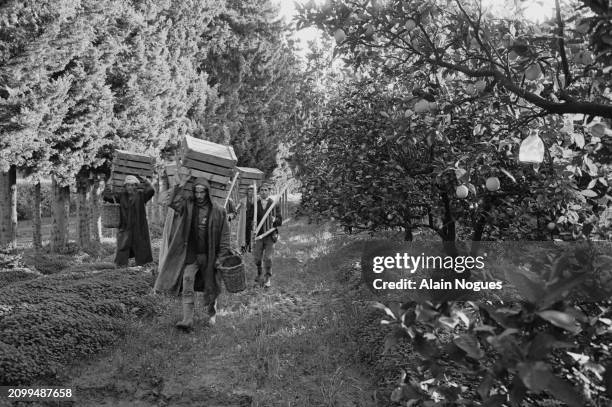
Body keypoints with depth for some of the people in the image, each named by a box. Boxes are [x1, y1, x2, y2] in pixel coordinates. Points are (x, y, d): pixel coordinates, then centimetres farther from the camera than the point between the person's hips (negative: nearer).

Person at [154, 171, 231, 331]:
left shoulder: (218, 211, -3)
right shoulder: (188, 206, 0)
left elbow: (224, 235, -1)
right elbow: (173, 202, -19)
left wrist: (221, 256, -7)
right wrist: (182, 184, -18)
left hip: (209, 256, 0)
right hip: (190, 255, 0)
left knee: (210, 288, 12)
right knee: (187, 286, -9)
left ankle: (211, 314, 36)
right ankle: (187, 320, -6)